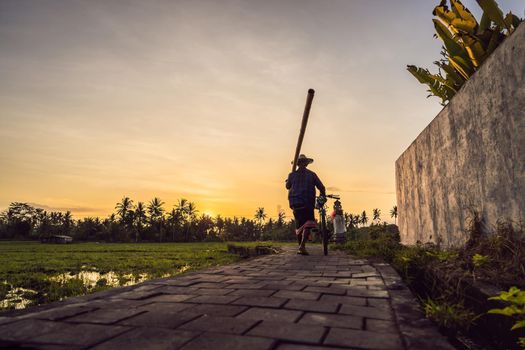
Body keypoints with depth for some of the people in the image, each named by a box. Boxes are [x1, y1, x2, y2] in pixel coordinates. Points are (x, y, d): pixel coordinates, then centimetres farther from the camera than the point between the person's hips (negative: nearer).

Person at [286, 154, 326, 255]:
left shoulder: (292, 175, 6)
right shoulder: (311, 174, 4)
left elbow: (287, 186, 21)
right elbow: (321, 188, 4)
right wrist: (322, 197, 21)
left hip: (295, 203, 3)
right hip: (308, 204, -3)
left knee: (298, 225, 15)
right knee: (307, 225, -6)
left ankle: (300, 247, 22)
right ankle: (302, 245, -26)